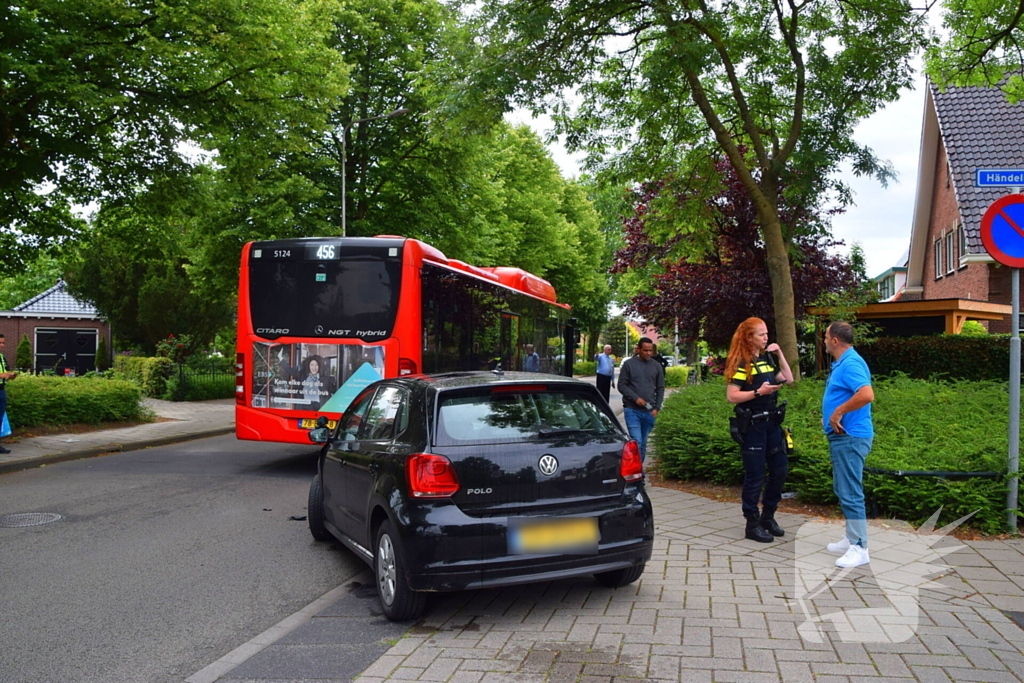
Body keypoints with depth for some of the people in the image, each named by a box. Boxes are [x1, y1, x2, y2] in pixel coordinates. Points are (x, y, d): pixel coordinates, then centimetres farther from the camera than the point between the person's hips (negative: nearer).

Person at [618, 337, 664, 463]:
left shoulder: (656, 366, 9)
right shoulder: (629, 364, -1)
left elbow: (660, 388, 12)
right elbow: (622, 385, -2)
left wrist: (657, 408, 1)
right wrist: (636, 398, -14)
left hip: (649, 411, 4)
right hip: (632, 410, -4)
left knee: (643, 444, 10)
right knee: (636, 442, -14)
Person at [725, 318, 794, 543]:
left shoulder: (766, 358, 13)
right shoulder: (741, 363, -10)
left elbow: (788, 379, 14)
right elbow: (731, 396, -17)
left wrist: (780, 354, 8)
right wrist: (758, 392, -23)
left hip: (771, 422, 8)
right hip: (752, 425, -8)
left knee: (779, 469, 12)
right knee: (755, 475, -2)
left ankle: (768, 516, 28)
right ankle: (752, 525, 9)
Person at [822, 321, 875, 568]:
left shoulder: (851, 364, -18)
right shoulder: (841, 363, 15)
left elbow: (866, 395, -33)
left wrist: (838, 412, -24)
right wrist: (829, 416, 15)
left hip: (850, 437, -11)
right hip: (841, 436, 11)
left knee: (850, 493, -6)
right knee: (842, 490, 18)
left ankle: (859, 549, 0)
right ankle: (852, 539, 28)